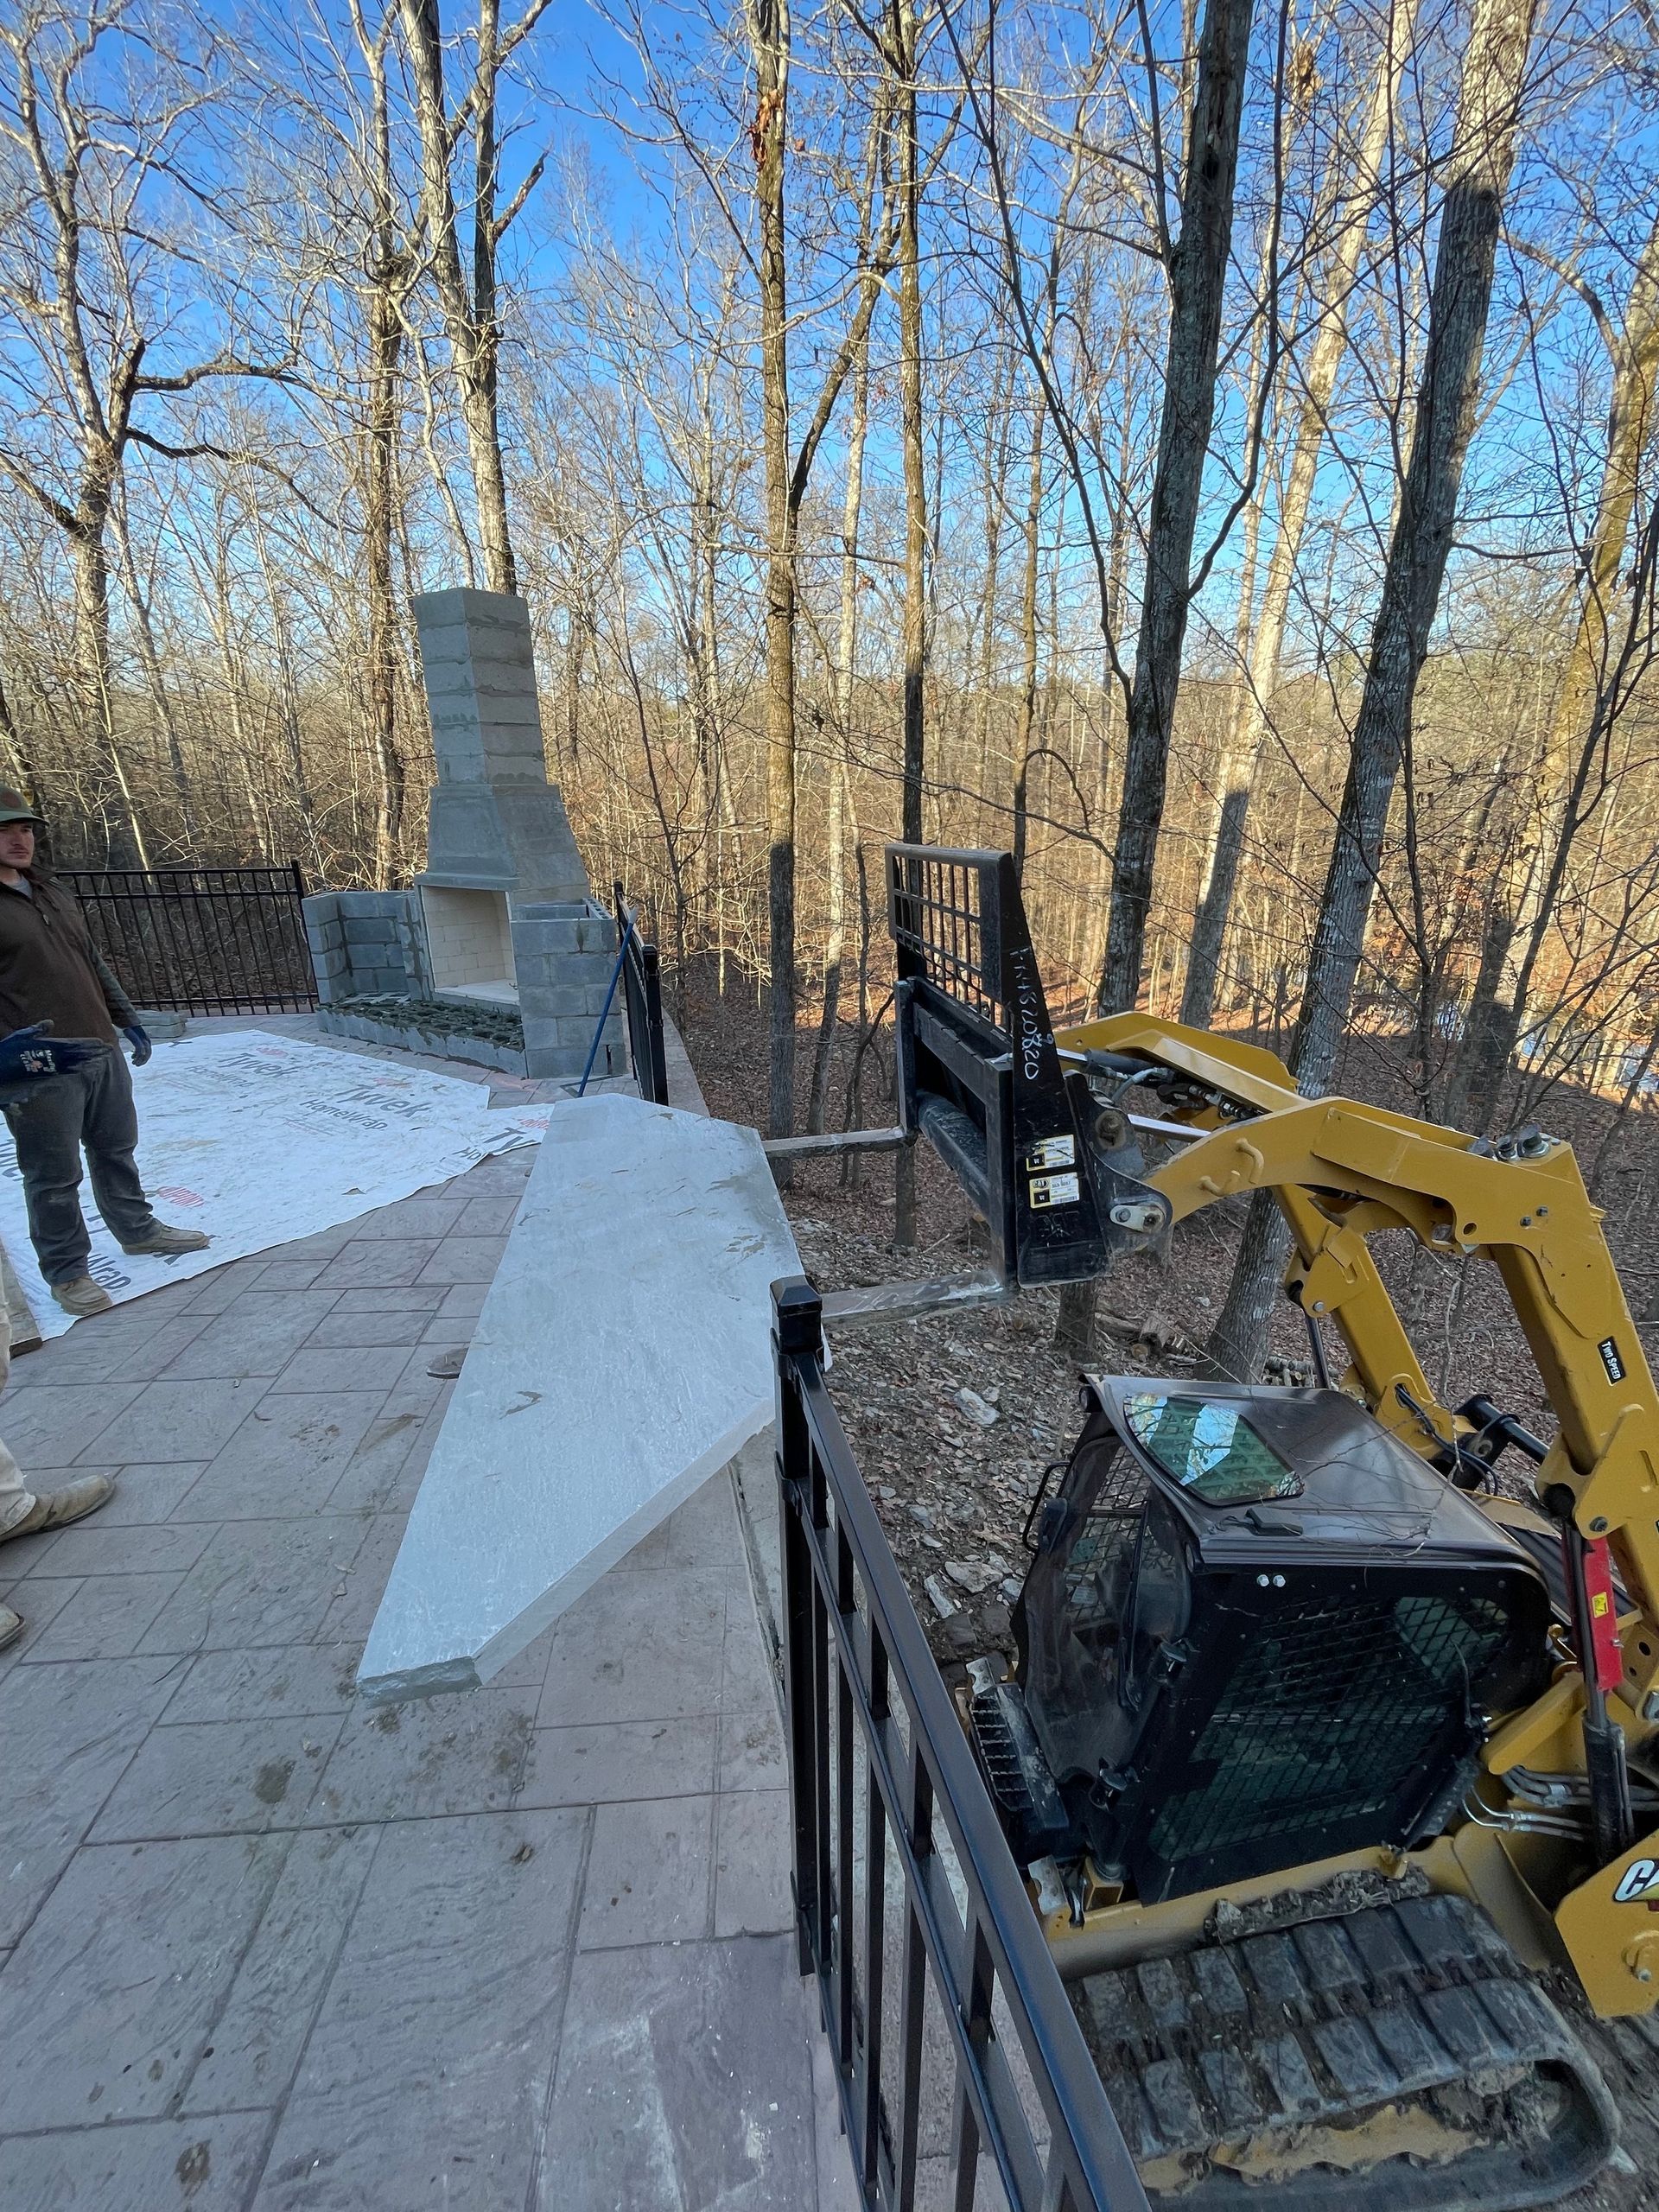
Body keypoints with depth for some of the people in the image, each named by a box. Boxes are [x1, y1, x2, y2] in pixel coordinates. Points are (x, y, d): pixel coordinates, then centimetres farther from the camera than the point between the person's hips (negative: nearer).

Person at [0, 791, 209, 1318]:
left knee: (117, 1150, 20)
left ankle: (137, 1230, 36)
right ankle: (66, 1272, 17)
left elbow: (94, 964, 23)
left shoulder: (53, 893, 16)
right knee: (54, 1177, 3)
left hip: (102, 1052, 7)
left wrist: (126, 1019, 20)